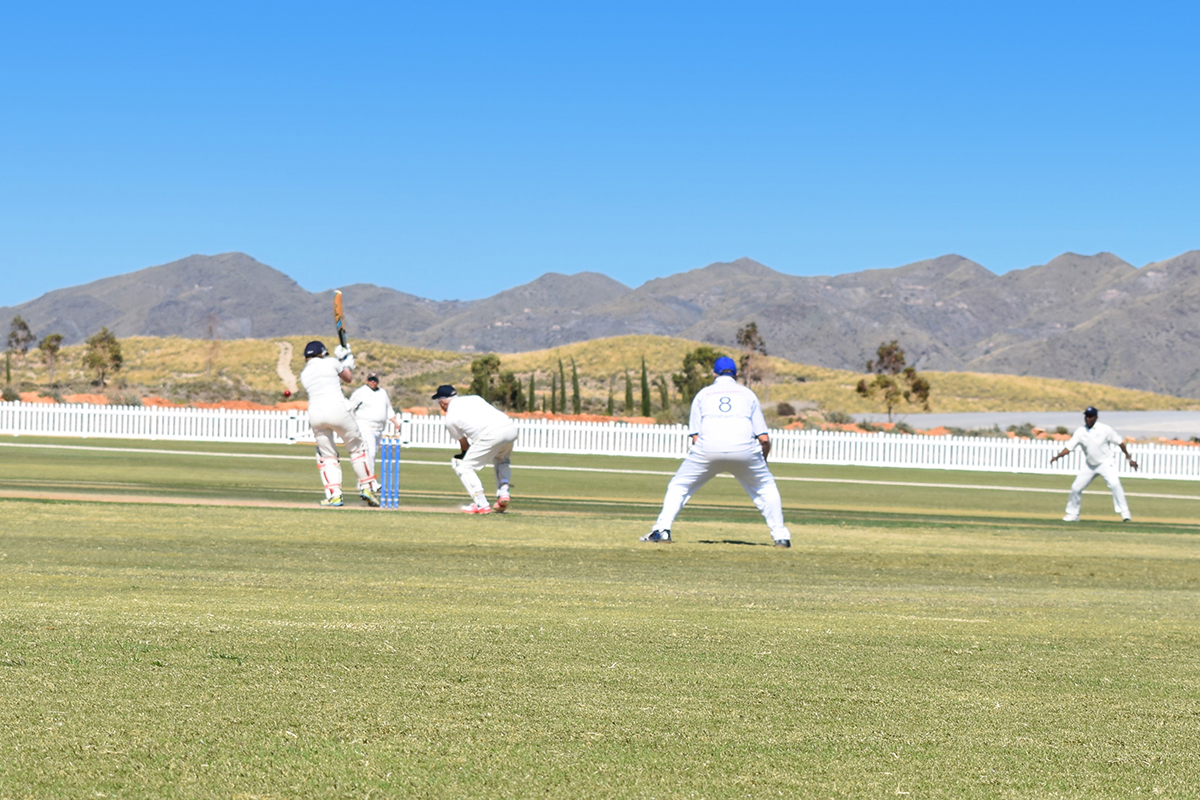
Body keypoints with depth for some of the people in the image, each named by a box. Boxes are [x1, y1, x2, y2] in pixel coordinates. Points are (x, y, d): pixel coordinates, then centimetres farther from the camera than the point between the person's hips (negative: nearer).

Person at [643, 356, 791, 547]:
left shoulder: (703, 394, 23)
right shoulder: (748, 394, 23)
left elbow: (696, 437, 11)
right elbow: (764, 439, 15)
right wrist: (763, 458, 33)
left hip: (708, 448, 0)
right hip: (744, 450, 0)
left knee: (679, 486, 18)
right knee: (766, 487, 23)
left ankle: (662, 530, 2)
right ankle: (780, 536, 16)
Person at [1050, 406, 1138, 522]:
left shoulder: (1105, 429, -14)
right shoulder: (1080, 432, -5)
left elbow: (1119, 442, -7)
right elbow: (1069, 447, -9)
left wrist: (1129, 458, -5)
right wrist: (1058, 456, -25)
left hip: (1106, 462, -4)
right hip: (1089, 465, 4)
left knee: (1114, 484, -25)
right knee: (1076, 487, 3)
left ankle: (1124, 512, -18)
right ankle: (1073, 514, 22)